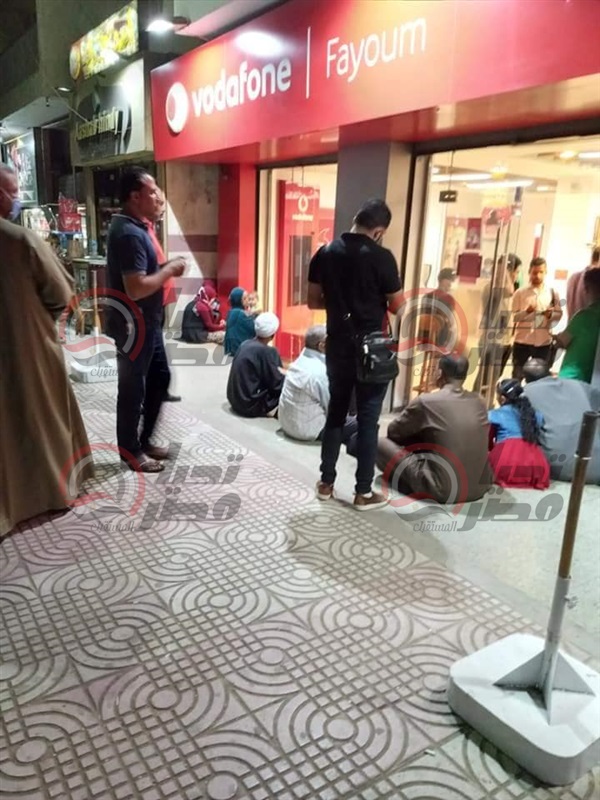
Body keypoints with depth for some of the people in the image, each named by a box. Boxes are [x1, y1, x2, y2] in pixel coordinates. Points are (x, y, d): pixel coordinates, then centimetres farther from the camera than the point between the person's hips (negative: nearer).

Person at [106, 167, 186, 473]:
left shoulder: (132, 226, 11)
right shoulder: (129, 233, -22)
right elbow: (136, 288, -30)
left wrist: (165, 267, 5)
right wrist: (169, 270, -17)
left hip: (147, 322, 10)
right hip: (133, 324, -10)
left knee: (160, 377, 19)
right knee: (133, 388, 3)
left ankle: (144, 440, 32)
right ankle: (130, 452, 20)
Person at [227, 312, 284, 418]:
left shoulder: (245, 344, 3)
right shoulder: (267, 352, -20)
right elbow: (277, 385, -14)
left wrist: (278, 372, 17)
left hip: (236, 399, 8)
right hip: (251, 405, -8)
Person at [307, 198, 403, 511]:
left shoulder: (325, 253, 2)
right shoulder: (381, 257, -13)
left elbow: (313, 301, 8)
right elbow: (397, 306, -6)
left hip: (337, 347, 5)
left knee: (336, 413, 16)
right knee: (368, 419, 4)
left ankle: (326, 482, 23)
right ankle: (363, 492, 12)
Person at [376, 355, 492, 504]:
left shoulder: (426, 401, -9)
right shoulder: (479, 401, 6)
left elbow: (393, 432, 5)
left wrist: (418, 431, 24)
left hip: (444, 490, -6)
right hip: (480, 487, 6)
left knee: (382, 444, 4)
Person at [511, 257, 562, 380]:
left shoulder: (552, 293, 4)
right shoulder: (520, 293, -1)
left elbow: (559, 313, 6)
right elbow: (514, 316, -3)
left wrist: (551, 314, -15)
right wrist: (527, 311, -21)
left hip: (544, 342, 1)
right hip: (522, 341, -1)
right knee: (517, 376, 4)